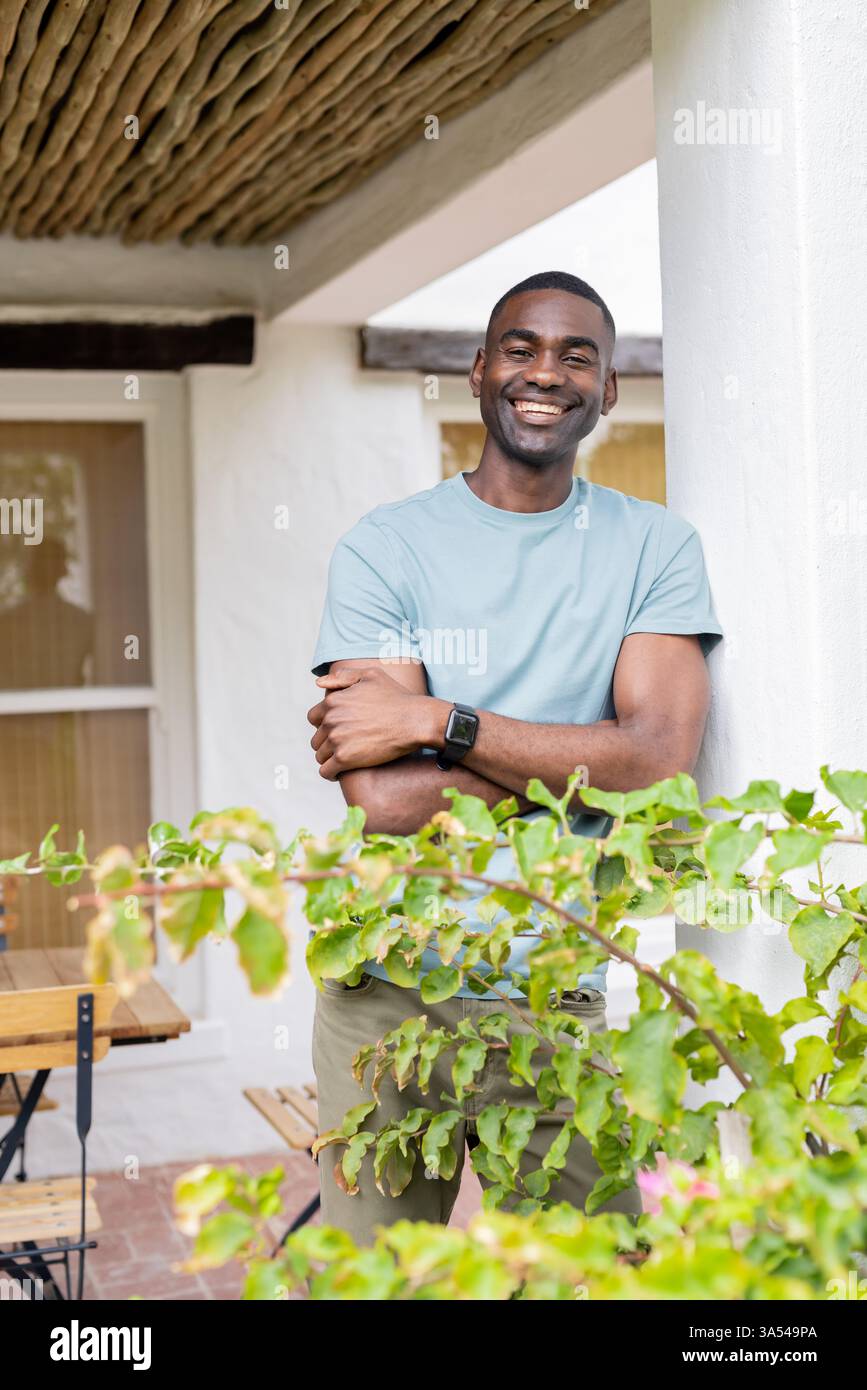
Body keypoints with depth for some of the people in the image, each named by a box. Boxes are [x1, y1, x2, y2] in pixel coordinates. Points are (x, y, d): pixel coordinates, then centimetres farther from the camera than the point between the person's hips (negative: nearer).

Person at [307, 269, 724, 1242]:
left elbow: (662, 759, -12)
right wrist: (586, 755, -10)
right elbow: (385, 801, -13)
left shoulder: (655, 548, 2)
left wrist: (439, 722, -15)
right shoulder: (384, 547, -2)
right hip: (384, 997, 0)